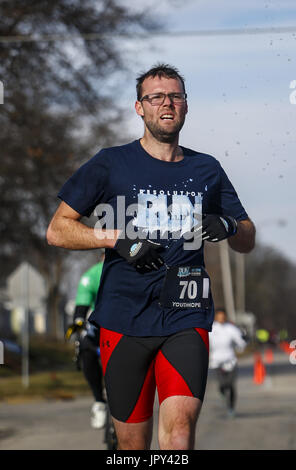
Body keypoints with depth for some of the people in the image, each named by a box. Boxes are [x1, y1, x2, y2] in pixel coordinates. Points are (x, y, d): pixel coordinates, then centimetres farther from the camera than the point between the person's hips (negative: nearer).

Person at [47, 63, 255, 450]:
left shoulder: (207, 170, 14)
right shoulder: (111, 164, 6)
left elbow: (248, 241, 20)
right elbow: (57, 230, 4)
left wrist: (228, 227, -3)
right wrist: (117, 238, -11)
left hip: (186, 319, 1)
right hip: (124, 319, -1)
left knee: (179, 430, -19)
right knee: (133, 442, 4)